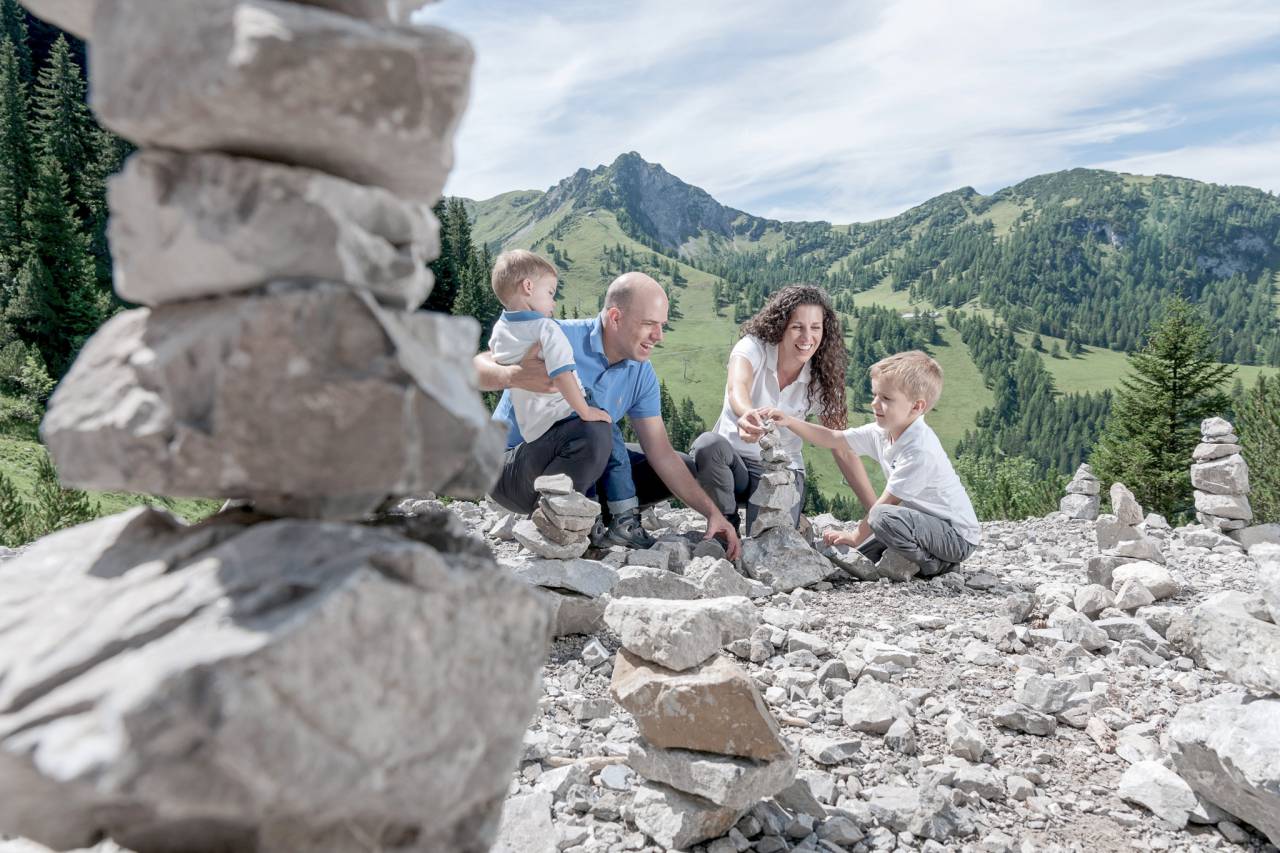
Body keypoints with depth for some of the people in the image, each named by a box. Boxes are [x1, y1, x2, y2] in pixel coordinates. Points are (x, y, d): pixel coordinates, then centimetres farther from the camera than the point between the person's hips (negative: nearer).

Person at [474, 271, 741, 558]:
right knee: (595, 431, -38)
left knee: (686, 469, 3)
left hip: (585, 470, 7)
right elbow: (477, 367, -22)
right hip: (513, 467, -7)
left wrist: (712, 512, -8)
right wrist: (513, 376, -45)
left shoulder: (642, 375, -2)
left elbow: (661, 453, -2)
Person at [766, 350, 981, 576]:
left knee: (883, 516, -31)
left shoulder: (920, 450, -27)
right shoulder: (881, 432, -1)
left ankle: (933, 565, -11)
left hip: (958, 536, -9)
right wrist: (790, 422, -6)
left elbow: (887, 503, -21)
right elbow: (832, 439, 6)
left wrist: (855, 537, -11)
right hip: (927, 521, 9)